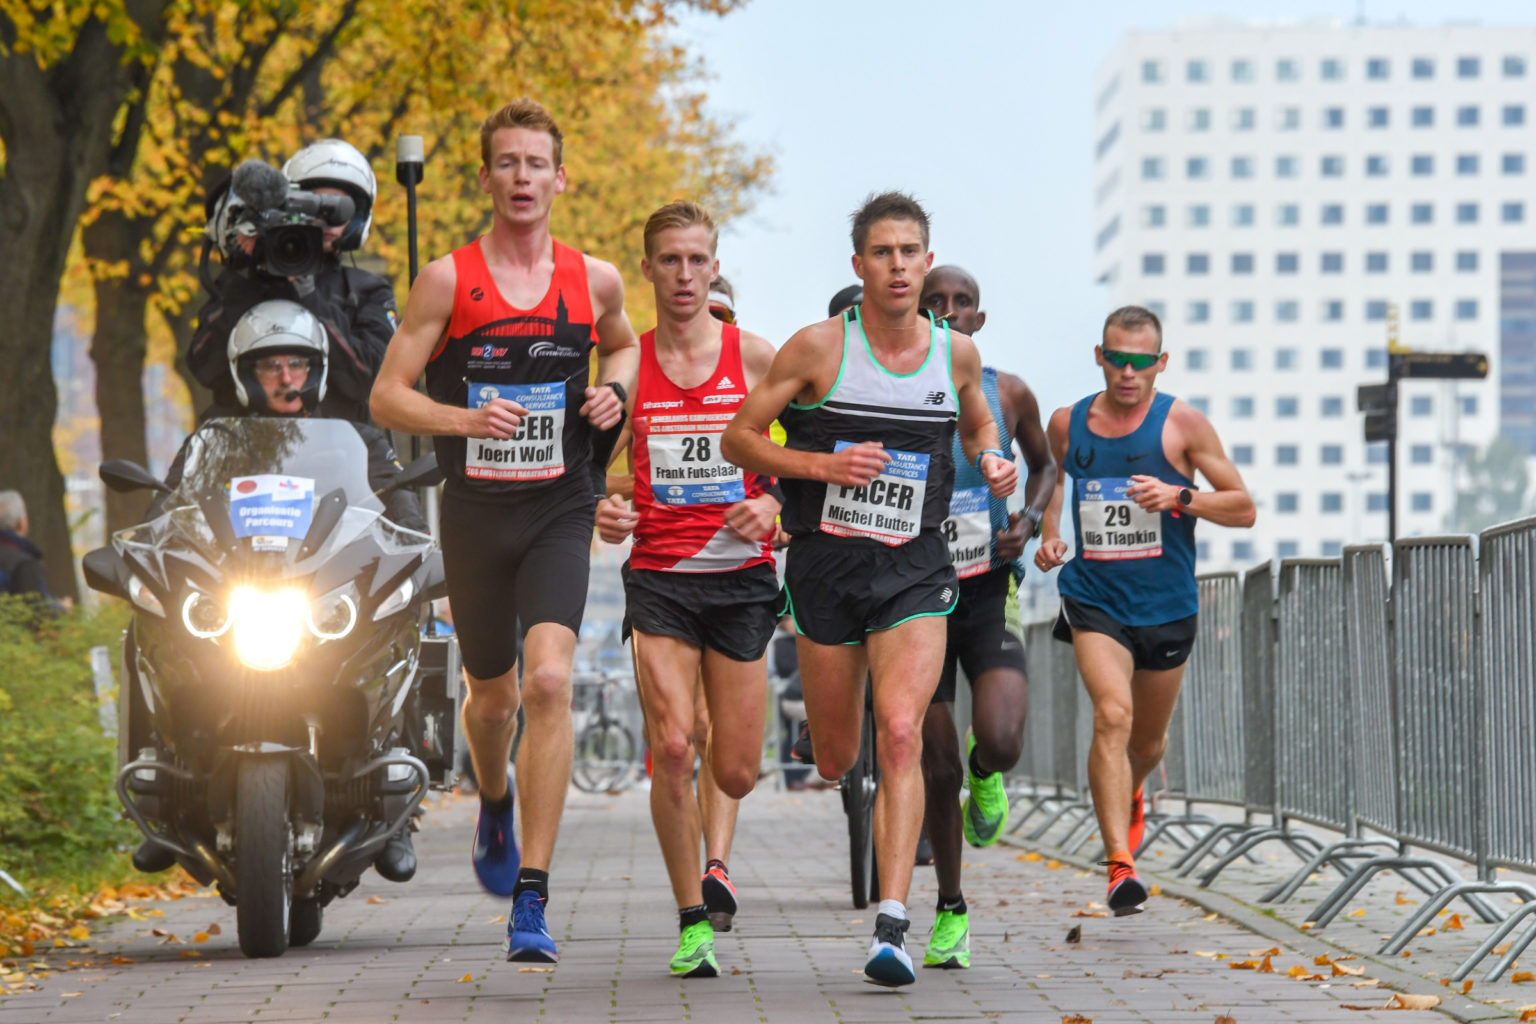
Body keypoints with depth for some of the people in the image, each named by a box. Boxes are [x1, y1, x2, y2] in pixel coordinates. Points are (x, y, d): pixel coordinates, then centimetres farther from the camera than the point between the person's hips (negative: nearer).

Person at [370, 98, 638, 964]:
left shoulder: (596, 279, 4)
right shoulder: (447, 280, -3)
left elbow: (623, 343, 26)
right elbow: (388, 395, -2)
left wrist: (615, 390, 4)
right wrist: (466, 419, -20)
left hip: (560, 511, 0)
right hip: (475, 511, 0)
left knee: (550, 681, -19)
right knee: (493, 695, 15)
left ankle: (532, 901, -18)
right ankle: (495, 805, 52)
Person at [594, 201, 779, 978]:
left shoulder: (755, 358, 1)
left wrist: (774, 506, -12)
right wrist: (602, 513, -10)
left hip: (741, 576, 1)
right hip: (658, 574, 0)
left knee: (735, 772, 3)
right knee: (671, 749, -17)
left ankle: (714, 855, 39)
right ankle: (692, 921, -3)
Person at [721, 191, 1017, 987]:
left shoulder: (957, 353, 4)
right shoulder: (819, 348, -6)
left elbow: (978, 424, 25)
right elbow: (739, 438, -3)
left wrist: (992, 462, 3)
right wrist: (825, 464, -16)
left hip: (914, 569, 1)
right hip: (826, 563, -1)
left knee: (900, 734, -19)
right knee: (835, 763, 7)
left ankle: (892, 928, -23)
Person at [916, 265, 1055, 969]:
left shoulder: (1009, 395, 1)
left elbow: (1044, 466, 19)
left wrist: (1028, 519, -1)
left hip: (990, 592, 0)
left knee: (1000, 744, -22)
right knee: (937, 767, 1)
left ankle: (986, 772, 18)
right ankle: (950, 910, 21)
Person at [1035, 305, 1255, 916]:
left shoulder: (1182, 423, -5)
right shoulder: (1068, 424, 2)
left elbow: (1244, 509, -3)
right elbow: (1051, 475, 25)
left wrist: (1178, 499, -19)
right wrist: (1049, 533, 7)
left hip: (1167, 606, 1)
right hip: (1093, 598, -1)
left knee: (1148, 738, 17)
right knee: (1112, 716, -23)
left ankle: (1130, 796, 54)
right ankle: (1120, 865, -26)